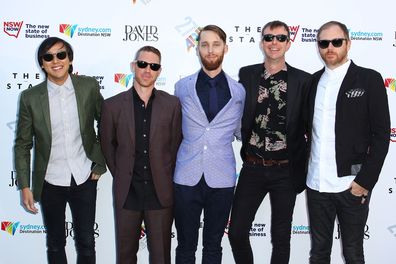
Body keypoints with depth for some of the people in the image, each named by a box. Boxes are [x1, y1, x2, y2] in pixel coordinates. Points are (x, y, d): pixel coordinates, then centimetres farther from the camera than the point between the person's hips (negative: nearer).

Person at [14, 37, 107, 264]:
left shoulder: (89, 86, -5)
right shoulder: (30, 97, -6)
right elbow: (23, 145, 0)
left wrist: (101, 163, 2)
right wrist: (25, 186, -3)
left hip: (84, 179, 0)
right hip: (51, 182, 0)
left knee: (86, 243, 11)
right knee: (55, 244, 15)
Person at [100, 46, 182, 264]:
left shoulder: (172, 104, 0)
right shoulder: (113, 105, 0)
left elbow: (176, 145, 5)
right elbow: (107, 145, 9)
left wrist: (165, 178, 4)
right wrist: (120, 177, 8)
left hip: (161, 194, 0)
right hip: (127, 194, 0)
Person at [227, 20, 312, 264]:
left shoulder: (303, 80, -2)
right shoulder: (246, 74, 2)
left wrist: (303, 166, -1)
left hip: (286, 170, -1)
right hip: (253, 168, 1)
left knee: (281, 237, 11)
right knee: (237, 232, 5)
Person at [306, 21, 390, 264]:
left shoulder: (369, 79, -4)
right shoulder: (313, 81, 9)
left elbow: (381, 134, -7)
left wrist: (365, 180, -12)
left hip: (352, 184, -3)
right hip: (316, 183, 4)